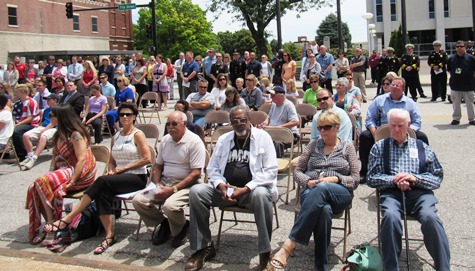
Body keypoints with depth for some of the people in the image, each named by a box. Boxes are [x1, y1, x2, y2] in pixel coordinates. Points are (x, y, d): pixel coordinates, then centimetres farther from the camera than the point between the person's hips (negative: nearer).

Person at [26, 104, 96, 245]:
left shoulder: (76, 135, -13)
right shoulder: (60, 135, 16)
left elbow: (82, 160, -20)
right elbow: (55, 156, 18)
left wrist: (72, 181, -25)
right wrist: (51, 173, 1)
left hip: (81, 174, -9)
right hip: (63, 171, 9)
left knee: (43, 183, -28)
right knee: (34, 187, -15)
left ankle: (52, 223, -16)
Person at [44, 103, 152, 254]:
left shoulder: (137, 135, 0)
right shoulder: (115, 137, 19)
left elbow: (147, 159, -8)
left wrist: (124, 168, -9)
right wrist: (111, 170, 0)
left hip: (137, 177, -5)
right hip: (119, 178, 6)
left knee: (102, 181, -31)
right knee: (102, 193, -30)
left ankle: (67, 220, -32)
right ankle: (109, 235, -29)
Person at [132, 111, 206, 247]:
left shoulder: (195, 142, -10)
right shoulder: (165, 140, 12)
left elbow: (196, 174, -15)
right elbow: (157, 166, 20)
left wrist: (173, 189, -20)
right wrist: (157, 184, -1)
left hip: (186, 184, -6)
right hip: (164, 182, 7)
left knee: (169, 206, -34)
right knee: (138, 200, -14)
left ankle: (180, 229, 2)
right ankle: (164, 223, 10)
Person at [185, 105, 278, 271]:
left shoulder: (263, 137, 0)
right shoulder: (224, 139, 14)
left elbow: (271, 170, -8)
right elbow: (212, 168, 14)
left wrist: (246, 189, -19)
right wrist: (220, 185, -9)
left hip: (252, 189, -4)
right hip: (226, 189, 4)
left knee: (261, 195, -38)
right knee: (196, 191, -18)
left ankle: (265, 253, -23)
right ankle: (204, 248, -6)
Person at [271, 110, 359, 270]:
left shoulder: (348, 147, 18)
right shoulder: (313, 145, 22)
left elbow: (355, 179, 11)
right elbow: (297, 171, 18)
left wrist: (336, 179, -8)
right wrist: (308, 181, -5)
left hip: (340, 195, -1)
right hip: (311, 191, 1)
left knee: (321, 189, -41)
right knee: (324, 209, -41)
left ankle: (289, 245, -45)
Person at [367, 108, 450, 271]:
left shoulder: (421, 147, 20)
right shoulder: (379, 147, 19)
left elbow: (437, 178, 14)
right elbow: (371, 178, 12)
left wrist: (415, 178, -5)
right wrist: (393, 180, -6)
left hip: (419, 192, 1)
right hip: (391, 192, 0)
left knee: (430, 217, -32)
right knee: (390, 216, -34)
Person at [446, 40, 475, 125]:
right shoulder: (451, 58, 2)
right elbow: (449, 70, 13)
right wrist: (454, 77, 5)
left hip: (468, 86, -2)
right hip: (455, 86, 2)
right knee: (456, 104, 9)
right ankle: (456, 118, 20)